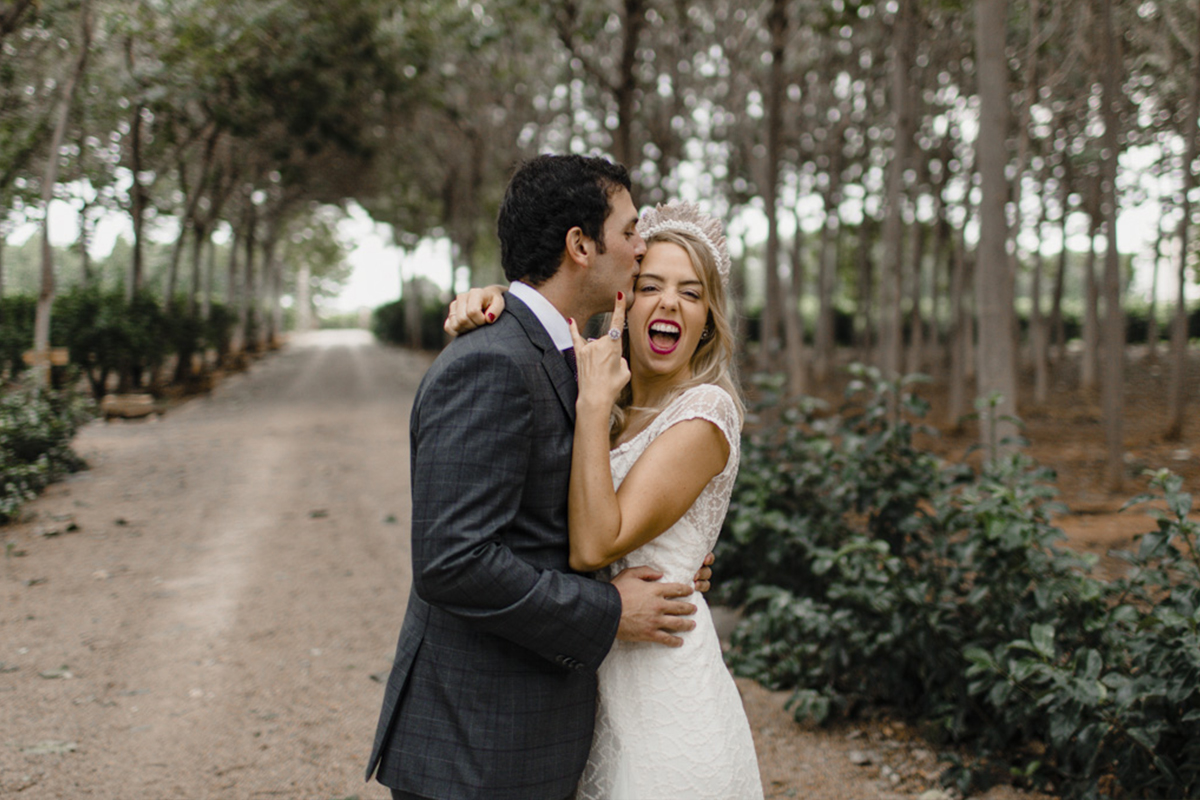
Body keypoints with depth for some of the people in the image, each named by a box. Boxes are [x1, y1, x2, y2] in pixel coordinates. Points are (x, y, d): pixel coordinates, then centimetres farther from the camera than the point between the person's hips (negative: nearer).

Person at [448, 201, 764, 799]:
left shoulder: (704, 411, -16)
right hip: (595, 678, 7)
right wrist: (488, 300, -12)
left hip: (662, 686, -7)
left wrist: (594, 403, -23)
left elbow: (595, 545, -23)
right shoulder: (616, 405, 7)